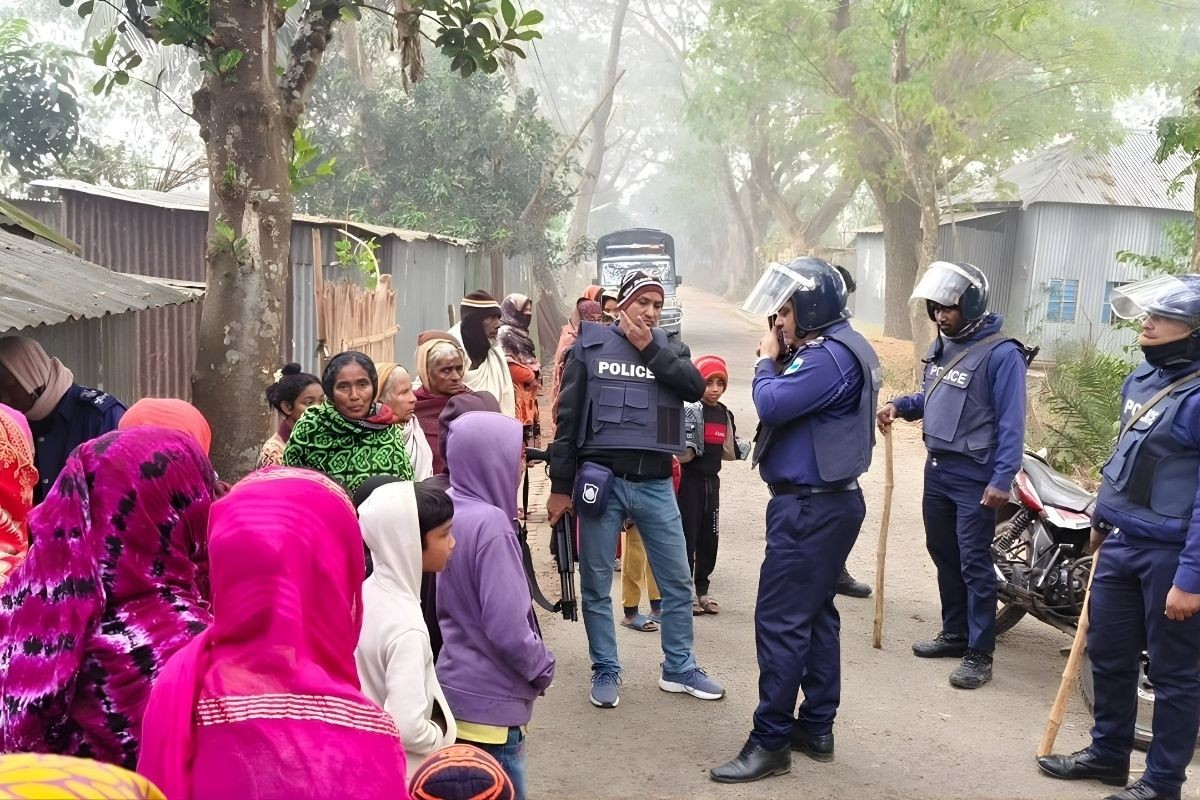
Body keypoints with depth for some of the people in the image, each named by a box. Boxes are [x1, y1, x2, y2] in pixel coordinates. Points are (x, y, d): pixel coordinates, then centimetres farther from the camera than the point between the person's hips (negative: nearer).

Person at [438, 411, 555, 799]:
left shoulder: (448, 508, 2)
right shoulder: (490, 524, -23)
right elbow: (508, 627, -24)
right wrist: (543, 667, -8)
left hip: (455, 687, 8)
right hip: (489, 701, -8)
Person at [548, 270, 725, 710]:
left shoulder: (669, 346, 11)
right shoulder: (590, 346, 2)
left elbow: (696, 388, -9)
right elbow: (567, 418, 0)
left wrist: (649, 349, -9)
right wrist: (560, 485, -3)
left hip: (655, 484, 3)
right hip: (602, 481, -2)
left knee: (678, 582, 8)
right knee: (597, 585, 5)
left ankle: (679, 669, 24)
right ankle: (605, 672, 20)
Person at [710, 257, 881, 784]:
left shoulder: (829, 356, -20)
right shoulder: (833, 350, 15)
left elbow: (772, 404, -25)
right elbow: (796, 404, 15)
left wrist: (766, 361, -7)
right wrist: (781, 360, 1)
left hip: (811, 507, -11)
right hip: (823, 503, 11)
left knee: (780, 620, -7)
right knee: (814, 613, 16)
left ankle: (771, 741, 0)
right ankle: (817, 727, 25)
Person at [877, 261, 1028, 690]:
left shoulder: (1001, 354, -15)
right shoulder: (941, 346, 11)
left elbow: (1011, 422, -18)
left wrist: (1003, 479, -23)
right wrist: (900, 405, 2)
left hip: (975, 479, -8)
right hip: (936, 469, 8)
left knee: (974, 565, -3)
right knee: (943, 556, 17)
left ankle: (980, 653, 5)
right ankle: (955, 633, 30)